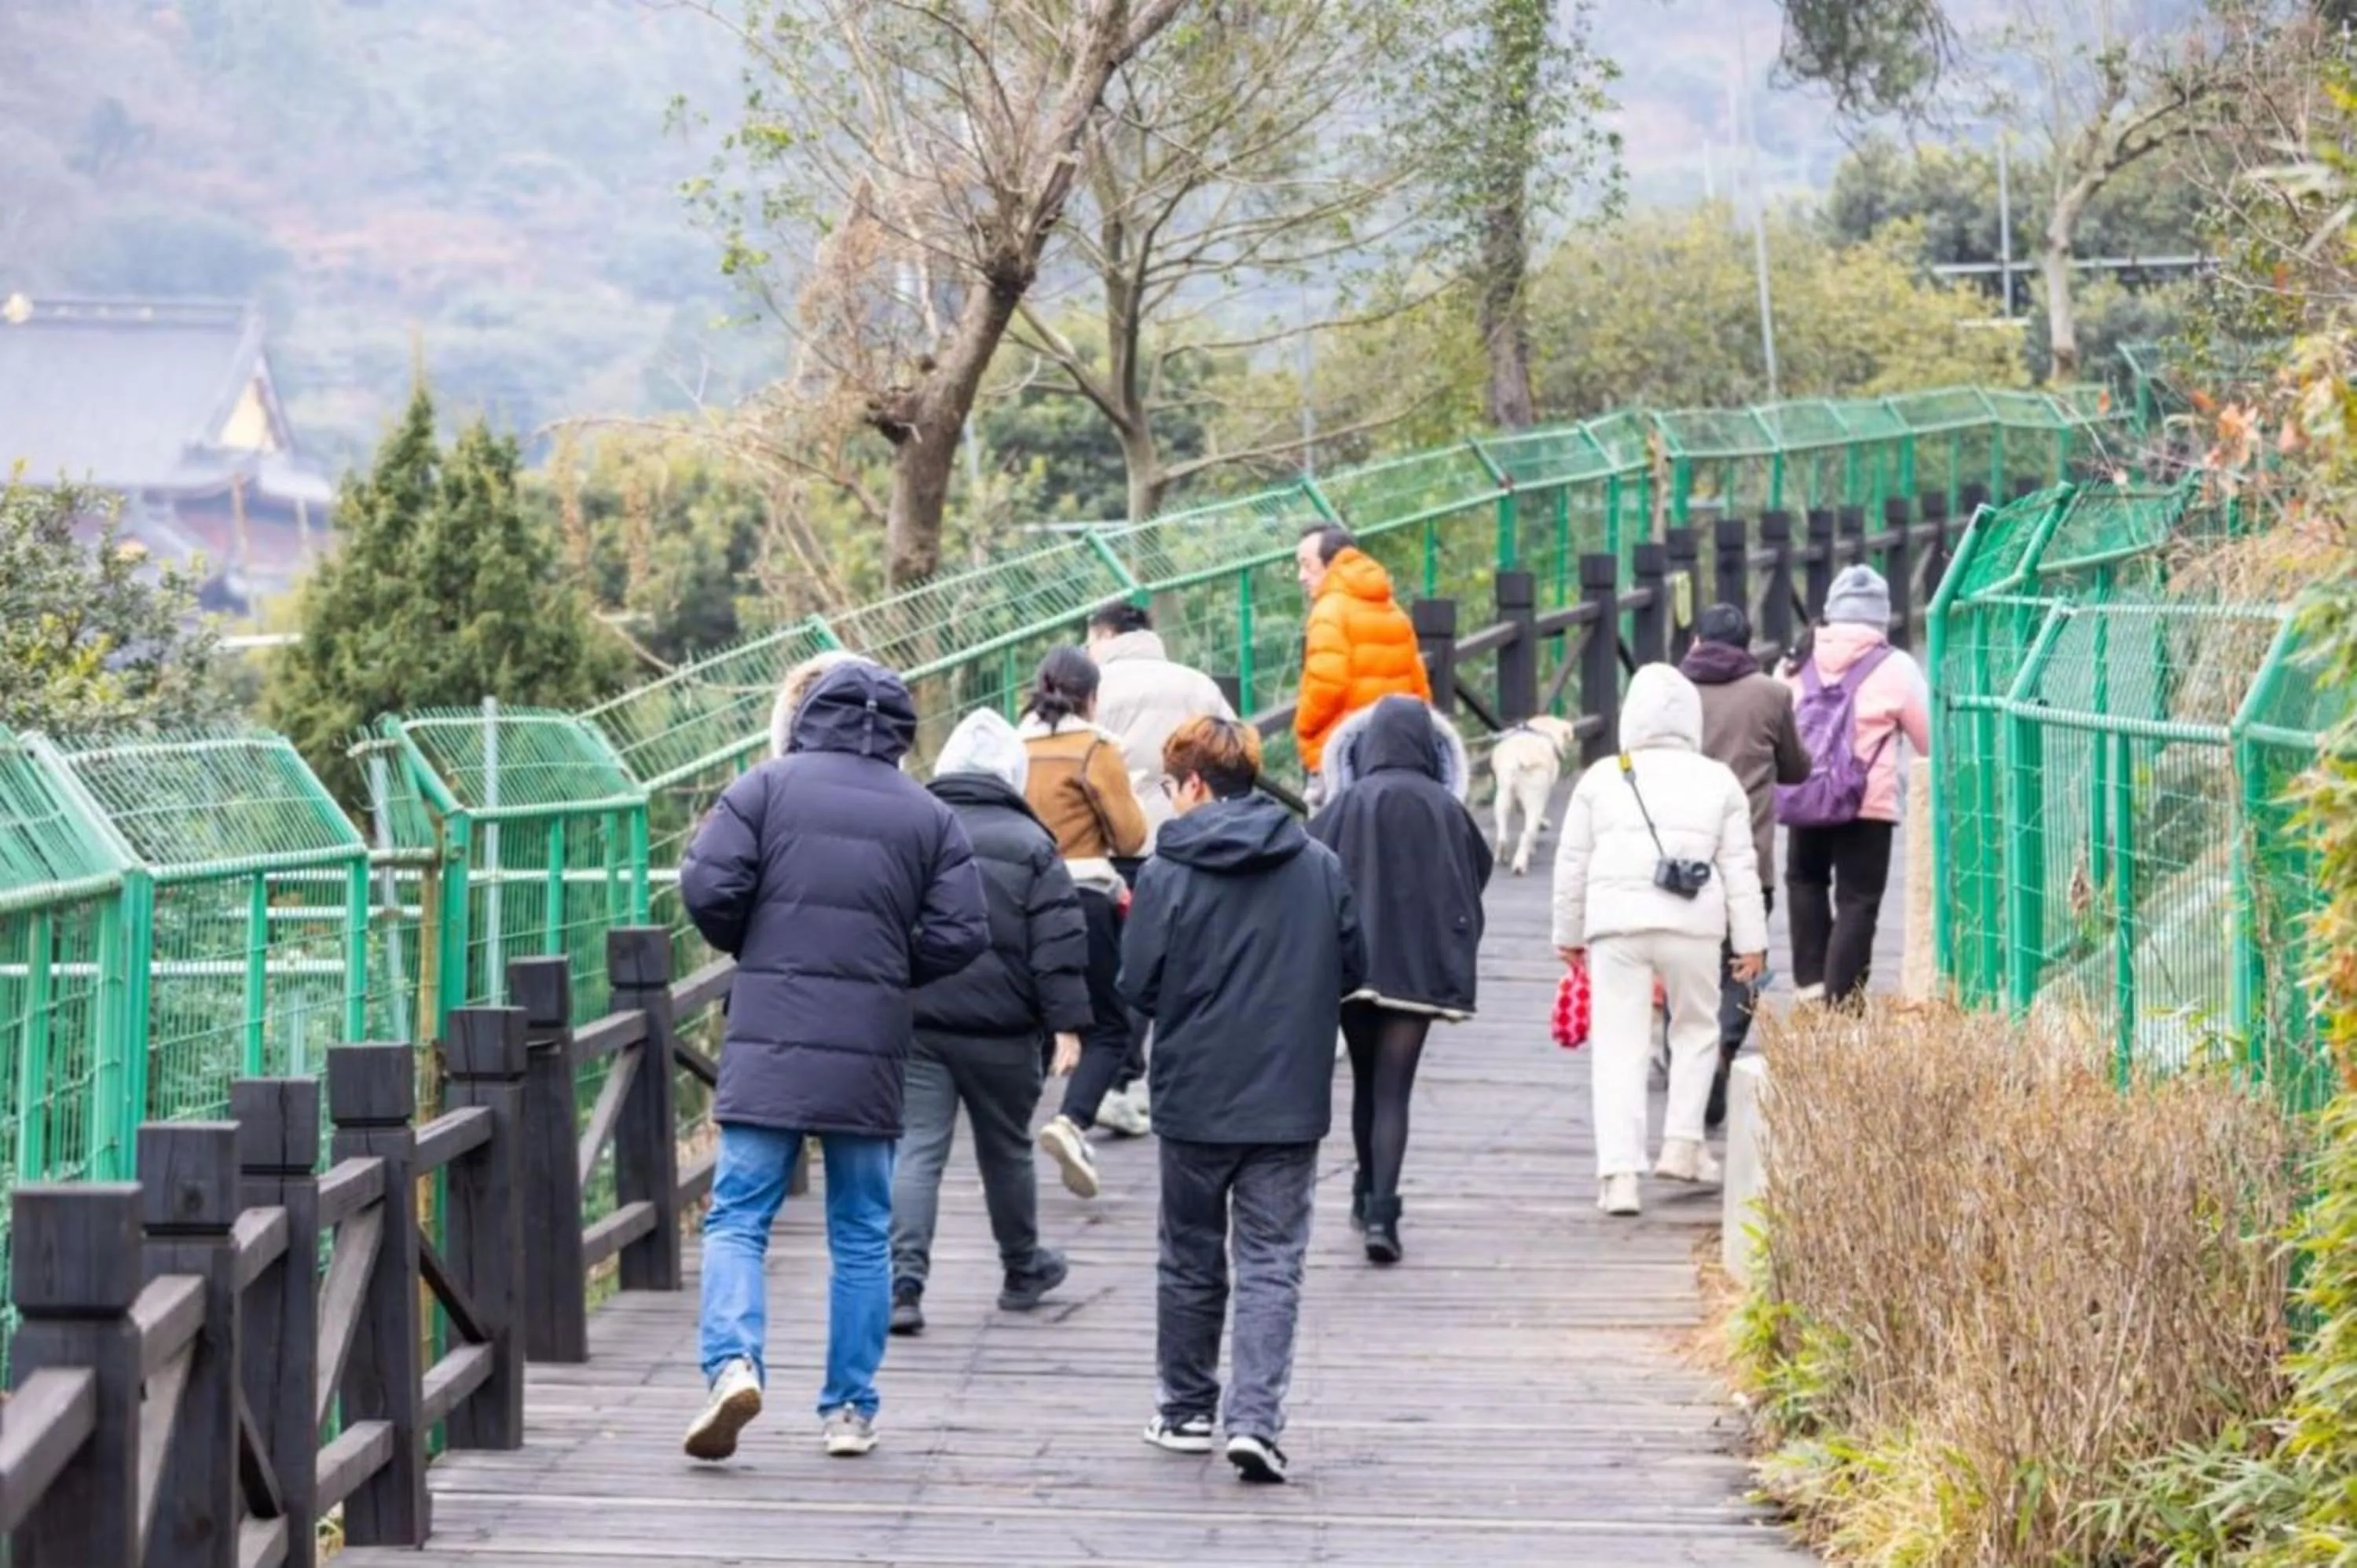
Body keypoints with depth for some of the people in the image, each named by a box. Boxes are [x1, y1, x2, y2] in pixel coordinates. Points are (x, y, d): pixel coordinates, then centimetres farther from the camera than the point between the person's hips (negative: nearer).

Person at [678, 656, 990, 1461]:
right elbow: (961, 935, 1)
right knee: (861, 1233, 11)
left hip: (768, 1037, -2)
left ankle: (733, 1360, -21)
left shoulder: (769, 786, 1)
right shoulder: (929, 816, 8)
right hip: (870, 1049, 2)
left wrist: (750, 948, 12)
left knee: (738, 1215, 1)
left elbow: (707, 886, -8)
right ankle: (850, 1408, 11)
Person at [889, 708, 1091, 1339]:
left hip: (911, 1024, 1)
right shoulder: (1029, 845, -3)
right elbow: (1058, 946, -8)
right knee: (1006, 1150, 15)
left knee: (915, 1150, -3)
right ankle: (1023, 1273, 32)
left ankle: (902, 1280, -18)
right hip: (999, 1029, -1)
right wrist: (1067, 1022, -6)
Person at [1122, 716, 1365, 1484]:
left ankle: (1186, 1410, 26)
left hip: (1194, 1100, -1)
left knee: (1190, 1258, 15)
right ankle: (1255, 1418, -12)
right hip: (1290, 1102, 1)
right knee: (1272, 1262, 2)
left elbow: (1139, 986, -8)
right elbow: (1354, 970, 7)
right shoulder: (1319, 866, 1)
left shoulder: (1167, 873, -9)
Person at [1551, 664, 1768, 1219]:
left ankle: (1618, 1173, -8)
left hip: (1615, 923, 0)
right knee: (1695, 1028, 22)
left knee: (1619, 1048, 0)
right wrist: (1751, 941, 11)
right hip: (1692, 924, 0)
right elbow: (1740, 867, 7)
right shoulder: (1718, 782, 8)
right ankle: (1682, 1146, 18)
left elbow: (1572, 862, 12)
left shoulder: (1601, 779, 9)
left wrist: (1568, 933, 23)